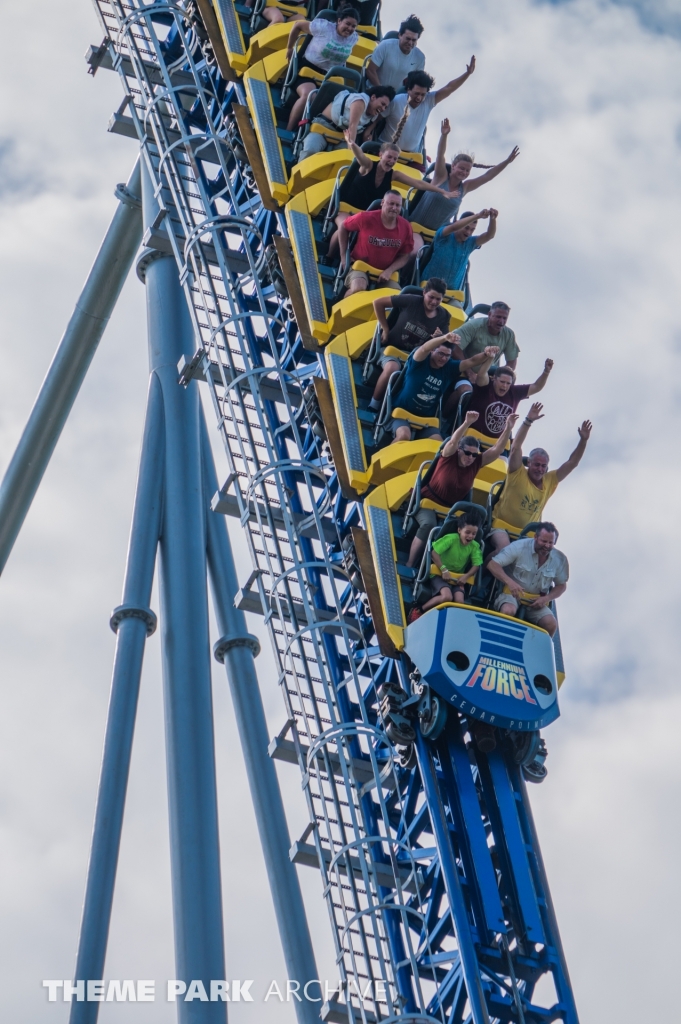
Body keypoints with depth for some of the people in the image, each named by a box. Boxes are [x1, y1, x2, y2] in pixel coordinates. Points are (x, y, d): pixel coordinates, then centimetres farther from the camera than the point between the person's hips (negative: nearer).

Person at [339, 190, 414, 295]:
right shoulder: (366, 218, -15)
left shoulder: (405, 227, -7)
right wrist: (344, 255, -1)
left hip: (386, 272, 4)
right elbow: (344, 227, 2)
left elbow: (404, 256, 2)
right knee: (358, 288, -34)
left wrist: (389, 271, -15)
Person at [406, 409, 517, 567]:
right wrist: (467, 423, -52)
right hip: (430, 502, -5)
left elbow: (497, 450, -16)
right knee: (428, 525, -32)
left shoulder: (476, 463, -6)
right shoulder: (448, 456, -15)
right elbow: (453, 441, -36)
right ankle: (409, 565, -25)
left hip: (453, 509, 5)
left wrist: (508, 429, -30)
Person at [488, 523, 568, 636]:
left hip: (537, 601, 3)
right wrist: (509, 582, -34)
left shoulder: (560, 559, -2)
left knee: (551, 624, -23)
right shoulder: (520, 546, -14)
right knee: (508, 611, -37)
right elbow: (492, 564, -16)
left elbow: (562, 585, 12)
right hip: (512, 593, -3)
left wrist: (546, 598, -10)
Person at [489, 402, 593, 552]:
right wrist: (528, 421, -28)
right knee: (504, 547, -34)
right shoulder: (518, 475, -8)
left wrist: (583, 441, -7)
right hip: (502, 526, -6)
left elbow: (572, 463, 6)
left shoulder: (550, 481, 5)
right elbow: (516, 447, -20)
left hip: (527, 533, 6)